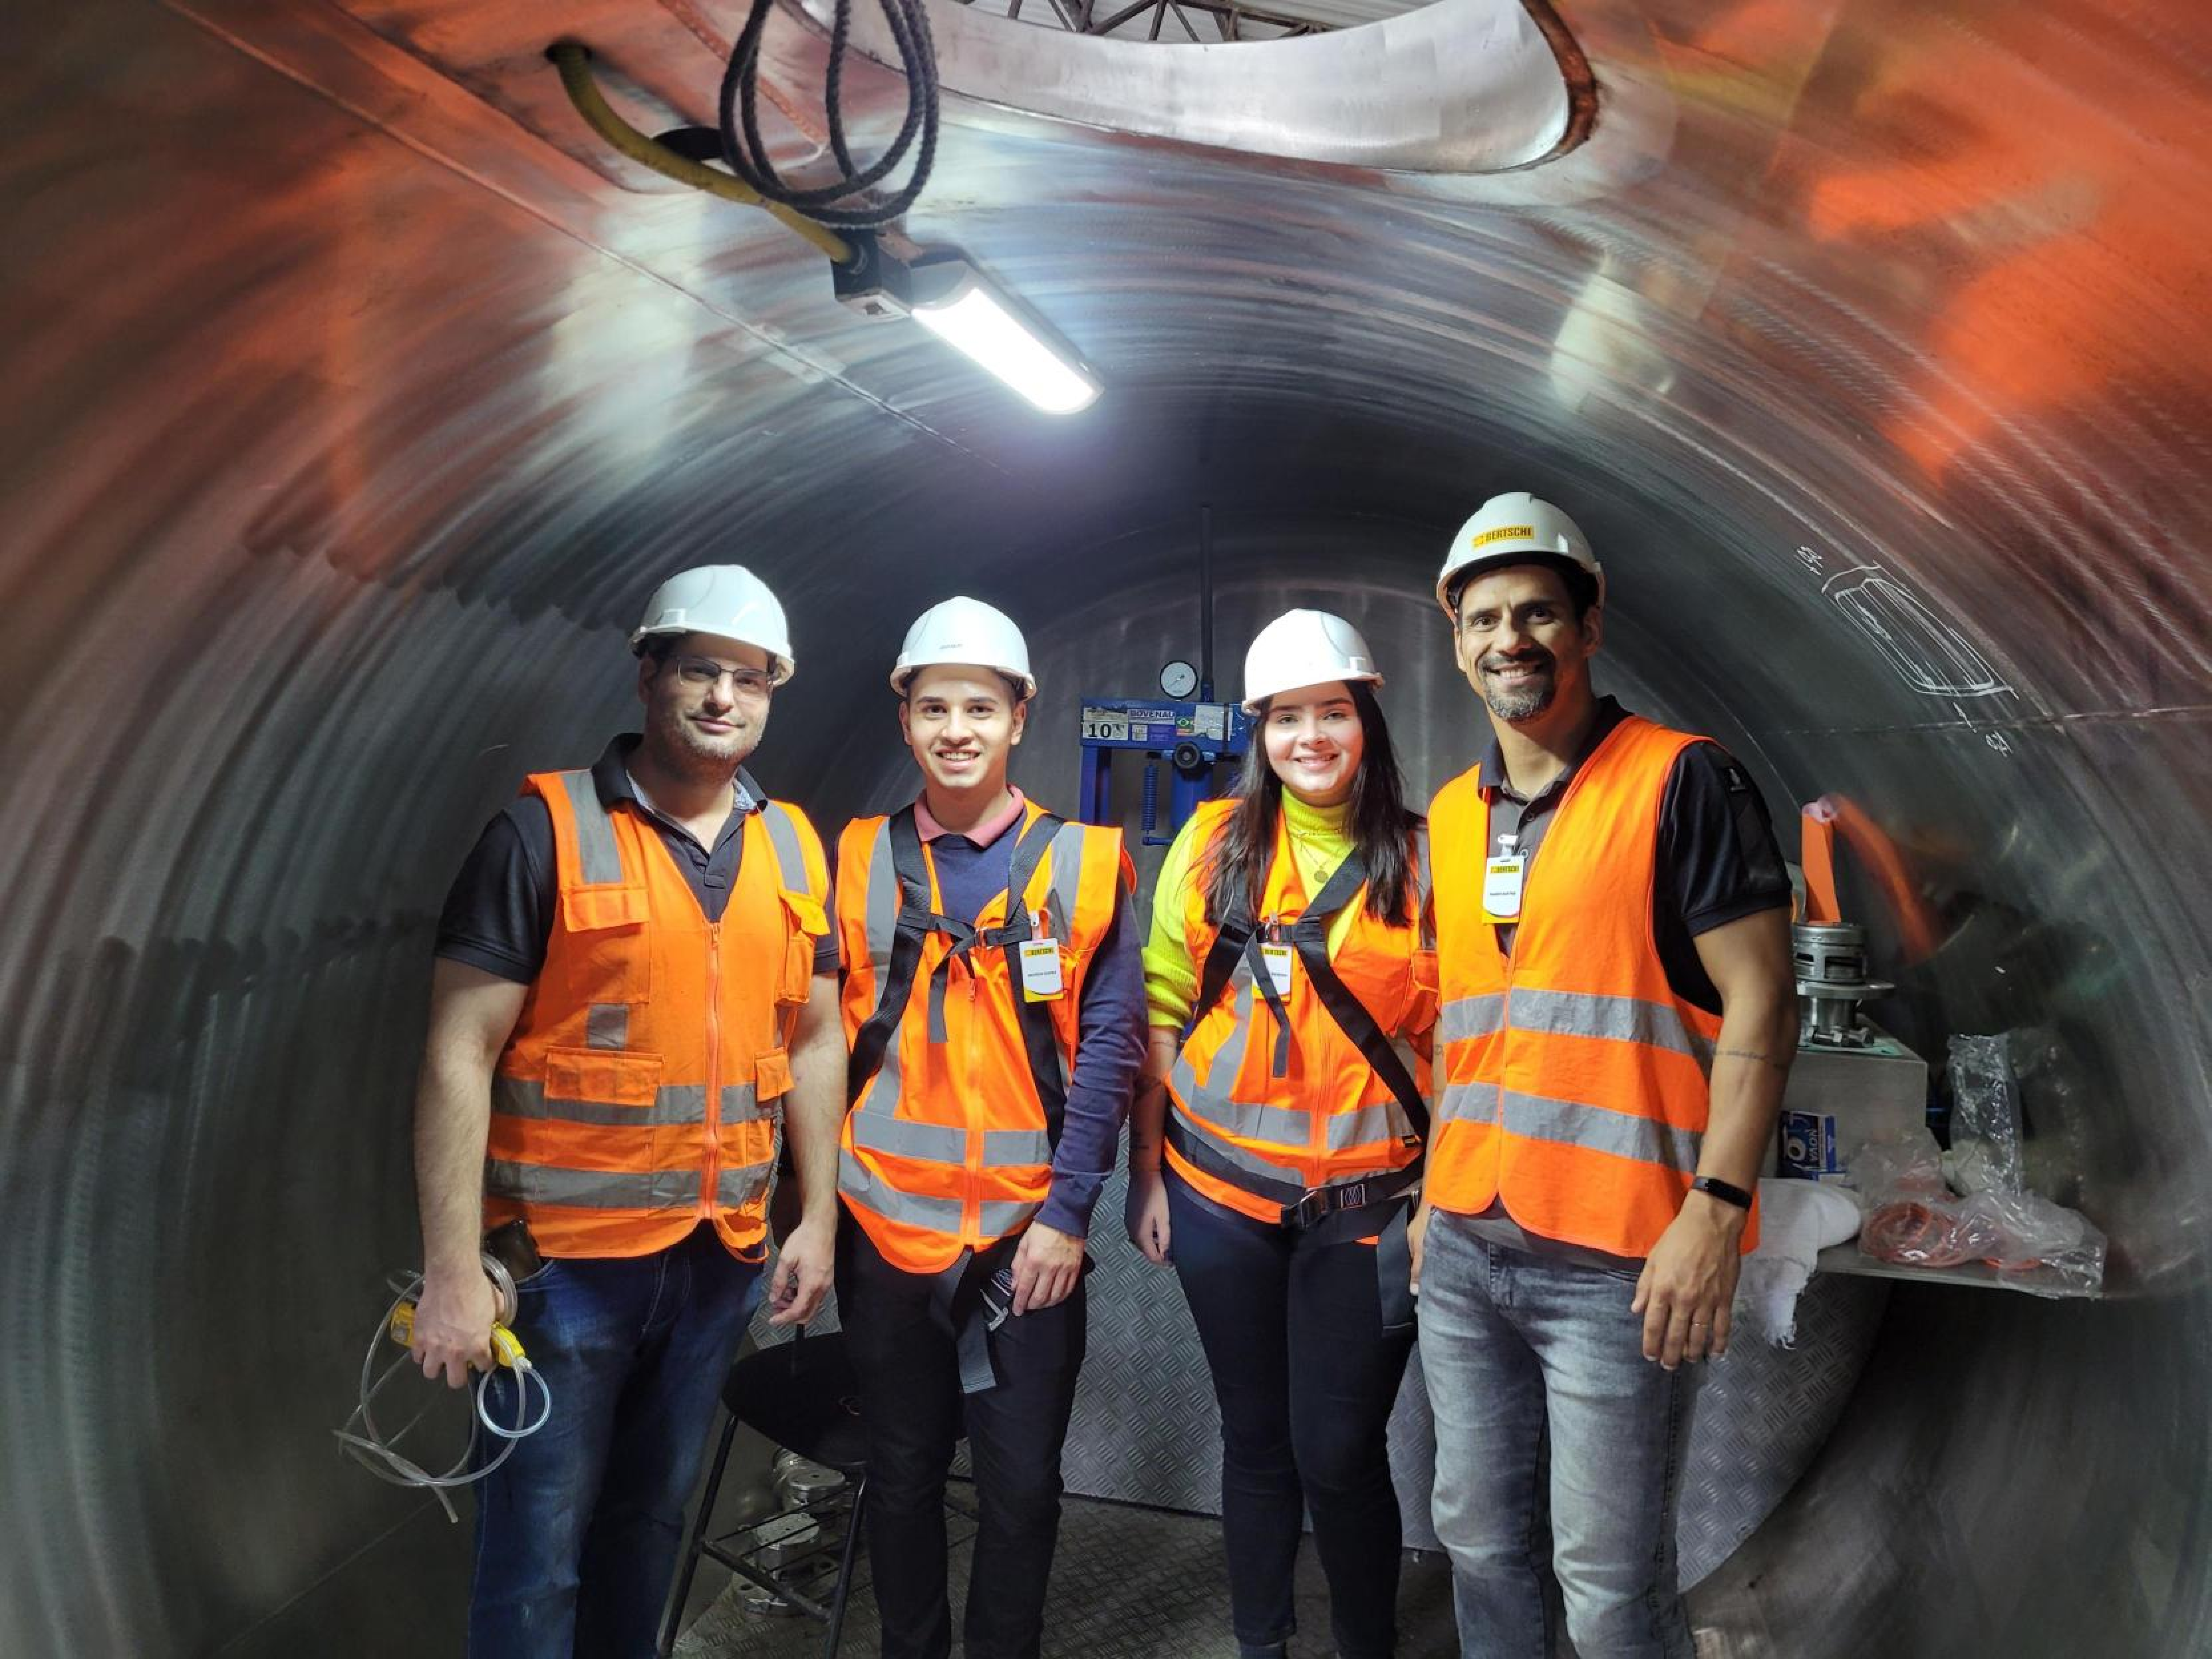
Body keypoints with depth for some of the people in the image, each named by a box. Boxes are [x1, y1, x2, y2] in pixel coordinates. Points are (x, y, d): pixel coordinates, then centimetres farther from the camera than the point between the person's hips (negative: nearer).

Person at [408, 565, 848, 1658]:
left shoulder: (792, 848, 5)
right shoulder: (546, 830, -11)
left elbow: (813, 1041, 10)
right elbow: (459, 1056, -13)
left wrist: (819, 1217, 8)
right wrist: (454, 1271, -16)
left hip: (723, 1251, 5)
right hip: (566, 1254, -4)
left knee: (653, 1521, 20)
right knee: (539, 1550, 6)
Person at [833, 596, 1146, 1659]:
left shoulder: (1084, 863, -4)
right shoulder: (857, 860, 2)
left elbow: (1108, 1046, -5)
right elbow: (825, 1042, 5)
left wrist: (1067, 1214, -9)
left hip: (1029, 1233, -1)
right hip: (882, 1223, 2)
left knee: (1022, 1486, 10)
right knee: (901, 1476, 17)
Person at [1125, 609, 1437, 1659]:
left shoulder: (1423, 858, -4)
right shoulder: (1212, 844, 0)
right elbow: (1162, 1014, 4)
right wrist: (1146, 1173, 4)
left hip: (1366, 1206, -2)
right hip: (1219, 1190, 2)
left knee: (1339, 1453, 4)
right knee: (1256, 1436, 16)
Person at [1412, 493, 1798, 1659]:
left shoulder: (1679, 783, -8)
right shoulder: (1452, 814, 11)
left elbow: (1760, 1007, -11)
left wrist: (1716, 1208, -18)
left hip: (1614, 1260, -6)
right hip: (1463, 1251, 6)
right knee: (1480, 1542, 17)